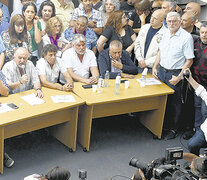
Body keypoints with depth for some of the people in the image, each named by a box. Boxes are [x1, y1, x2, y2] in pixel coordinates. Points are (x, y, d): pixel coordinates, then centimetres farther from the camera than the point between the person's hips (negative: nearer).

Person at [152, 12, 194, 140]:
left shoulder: (186, 37, -15)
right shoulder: (166, 33, 6)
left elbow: (189, 60, -16)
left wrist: (179, 77, -18)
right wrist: (155, 67, 10)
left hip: (175, 74, -6)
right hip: (161, 71, 6)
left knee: (175, 102, 6)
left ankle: (174, 129, 21)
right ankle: (163, 124, 31)